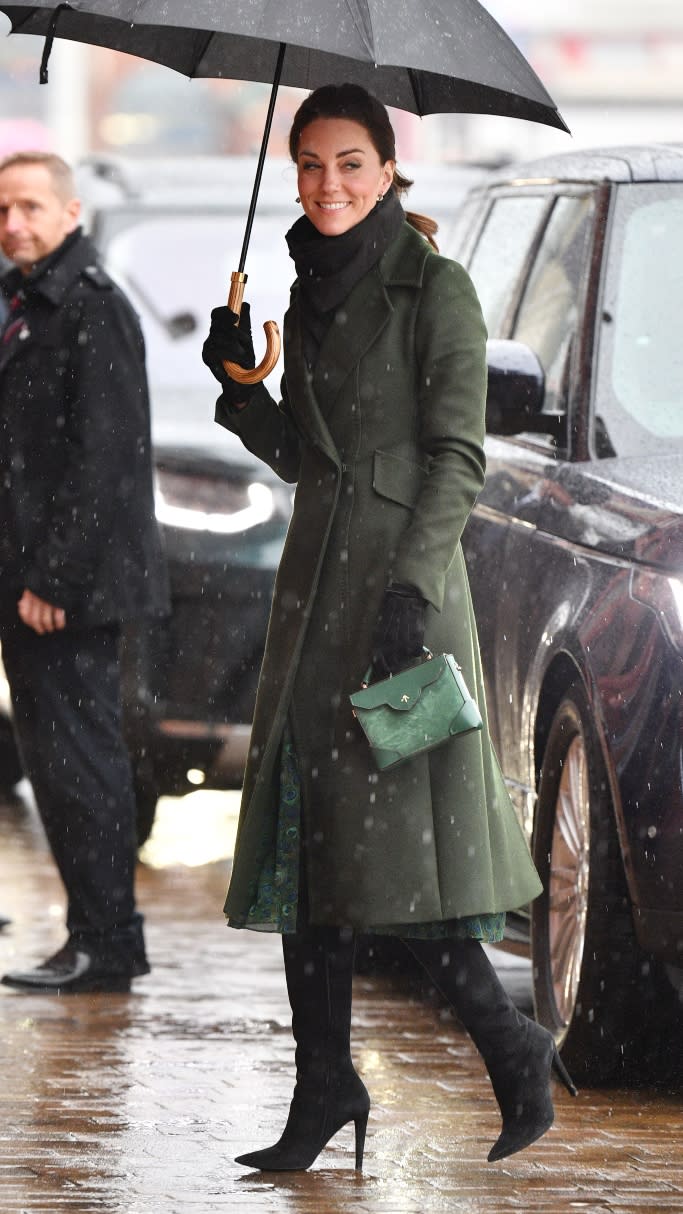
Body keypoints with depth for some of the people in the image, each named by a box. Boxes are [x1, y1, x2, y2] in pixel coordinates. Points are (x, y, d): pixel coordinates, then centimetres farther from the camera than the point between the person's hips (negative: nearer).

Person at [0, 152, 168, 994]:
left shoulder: (91, 309, -14)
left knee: (75, 758, -7)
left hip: (71, 586, -10)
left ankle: (104, 947, -2)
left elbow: (101, 458, -20)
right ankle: (99, 940, 18)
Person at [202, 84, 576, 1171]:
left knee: (389, 826, -11)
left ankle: (512, 1049, 4)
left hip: (402, 569, -8)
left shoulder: (433, 287, -6)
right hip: (318, 575, 8)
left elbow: (458, 456, -11)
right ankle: (324, 1085, 6)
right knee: (306, 825, 4)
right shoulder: (314, 293, 15)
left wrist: (411, 587, -20)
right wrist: (239, 388, 3)